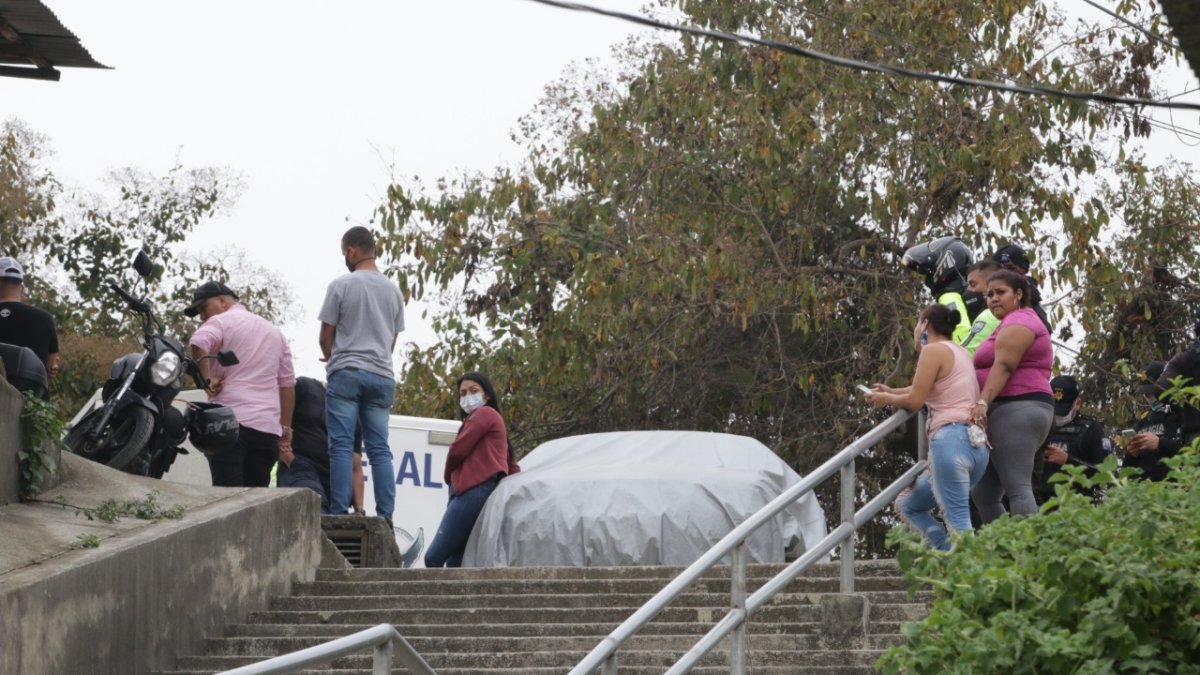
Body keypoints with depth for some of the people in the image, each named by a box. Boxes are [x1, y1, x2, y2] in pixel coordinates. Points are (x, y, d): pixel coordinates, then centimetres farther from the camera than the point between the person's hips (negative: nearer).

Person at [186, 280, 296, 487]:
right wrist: (285, 427, 22)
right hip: (267, 428, 6)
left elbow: (198, 344, -22)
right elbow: (287, 383, 22)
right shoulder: (274, 331, 23)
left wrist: (206, 380, -12)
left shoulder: (221, 322, 1)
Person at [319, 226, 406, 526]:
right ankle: (385, 517, -4)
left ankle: (339, 514, -12)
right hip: (382, 375, 4)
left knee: (341, 446, -5)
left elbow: (326, 335, 2)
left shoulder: (342, 285, -4)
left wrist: (330, 358, 21)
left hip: (347, 373, -4)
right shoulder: (394, 290, 11)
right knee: (380, 448, 3)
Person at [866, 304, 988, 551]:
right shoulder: (960, 352, 25)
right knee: (910, 505, 17)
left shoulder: (934, 350, -2)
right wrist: (892, 392, 33)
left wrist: (886, 399, 13)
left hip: (951, 440, -9)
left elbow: (915, 400, -5)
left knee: (958, 520, -17)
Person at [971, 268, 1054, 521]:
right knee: (983, 493, 7)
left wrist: (983, 402, -30)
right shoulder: (1020, 322, 29)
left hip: (1017, 409, -11)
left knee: (1017, 489, -19)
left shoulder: (1018, 322, -5)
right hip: (1016, 411, 11)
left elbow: (1003, 366, -19)